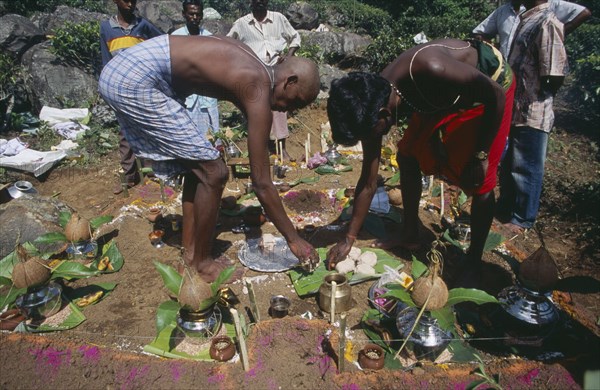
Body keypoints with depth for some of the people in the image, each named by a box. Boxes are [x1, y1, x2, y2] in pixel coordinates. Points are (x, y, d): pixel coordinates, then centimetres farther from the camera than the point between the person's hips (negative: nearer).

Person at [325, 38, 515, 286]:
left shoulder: (430, 70, -42)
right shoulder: (374, 103, -19)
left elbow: (496, 95, -26)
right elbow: (368, 183, -12)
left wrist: (480, 155, -22)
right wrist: (349, 239, -8)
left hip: (491, 80, -6)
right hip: (447, 94, 6)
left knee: (478, 180, -10)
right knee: (408, 156, 3)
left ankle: (473, 260, 8)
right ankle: (410, 235, 20)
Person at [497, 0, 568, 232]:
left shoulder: (547, 22, -15)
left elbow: (555, 75, -20)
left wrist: (539, 98, -6)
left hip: (532, 113, -9)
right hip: (515, 109, 9)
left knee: (525, 169, 4)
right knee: (508, 165, 19)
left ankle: (522, 219, 19)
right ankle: (505, 208, 35)